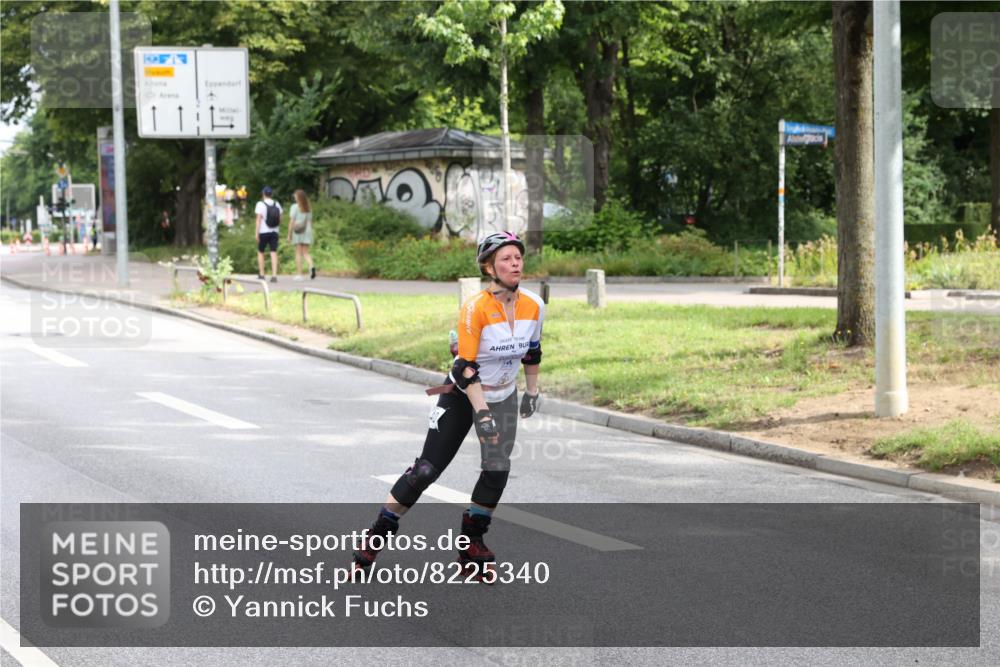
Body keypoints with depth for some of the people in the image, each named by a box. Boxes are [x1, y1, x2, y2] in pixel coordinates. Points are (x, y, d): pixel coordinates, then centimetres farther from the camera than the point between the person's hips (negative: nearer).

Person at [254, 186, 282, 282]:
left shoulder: (260, 204, -8)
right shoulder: (277, 204, 4)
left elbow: (258, 219, -12)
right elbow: (280, 219, 7)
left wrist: (257, 233, -10)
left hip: (263, 232, -3)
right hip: (274, 232, 3)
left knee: (260, 252, 14)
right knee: (274, 253, -2)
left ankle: (261, 274, 16)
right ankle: (274, 275, -13)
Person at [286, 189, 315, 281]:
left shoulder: (295, 207, -5)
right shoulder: (308, 208, 10)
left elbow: (291, 221, -7)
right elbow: (310, 221, 11)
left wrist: (289, 234, -4)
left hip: (297, 232, -4)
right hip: (307, 231, 4)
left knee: (298, 253, -1)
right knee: (306, 252, 6)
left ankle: (299, 274, -1)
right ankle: (311, 266, -21)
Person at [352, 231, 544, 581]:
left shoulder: (533, 306, -10)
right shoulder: (475, 309, -26)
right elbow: (466, 367, -25)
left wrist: (532, 391, 17)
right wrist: (481, 413, -29)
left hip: (503, 398, 4)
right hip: (462, 395, -4)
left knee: (497, 471, -8)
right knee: (426, 470, -5)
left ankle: (472, 544, 10)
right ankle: (374, 538, 7)